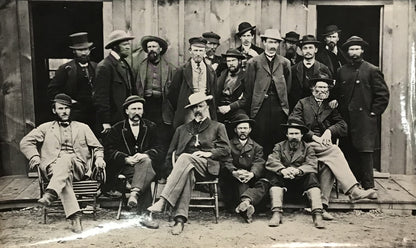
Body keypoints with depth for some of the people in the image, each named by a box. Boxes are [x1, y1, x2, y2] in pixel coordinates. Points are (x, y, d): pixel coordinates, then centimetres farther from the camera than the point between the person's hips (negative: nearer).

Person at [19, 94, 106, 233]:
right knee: (65, 176, -38)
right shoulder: (46, 128, 22)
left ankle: (50, 194, -55)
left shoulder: (82, 128, 23)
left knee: (66, 159, -37)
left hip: (77, 167, 0)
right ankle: (75, 216, -49)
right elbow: (25, 142, 15)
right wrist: (34, 156, -4)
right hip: (53, 167, 0)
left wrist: (99, 158, 0)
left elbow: (98, 147, 22)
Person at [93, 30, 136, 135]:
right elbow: (100, 97, -15)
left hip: (126, 118, 8)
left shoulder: (124, 63, 14)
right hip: (113, 121, -8)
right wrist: (105, 122, -17)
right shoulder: (104, 67, -12)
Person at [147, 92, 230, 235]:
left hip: (208, 166, -2)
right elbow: (171, 153, 22)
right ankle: (180, 219, -49)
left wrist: (209, 153, -6)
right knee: (187, 174, -38)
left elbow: (225, 150, 11)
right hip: (186, 165, 2)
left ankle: (163, 201, -46)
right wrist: (171, 171, 4)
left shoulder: (217, 127, 22)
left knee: (185, 158, -35)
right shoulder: (182, 129, 29)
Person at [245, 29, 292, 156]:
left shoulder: (285, 63, 12)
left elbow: (288, 86, 15)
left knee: (279, 140, 2)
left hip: (279, 106, 2)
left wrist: (284, 102, 9)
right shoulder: (254, 62, 5)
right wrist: (250, 109, 5)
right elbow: (249, 87, 5)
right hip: (260, 106, -2)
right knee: (260, 141, -1)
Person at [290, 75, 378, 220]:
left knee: (328, 164, -30)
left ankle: (322, 205, -31)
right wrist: (313, 136, -13)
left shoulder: (330, 106, 24)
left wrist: (329, 131, -9)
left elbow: (343, 126, 12)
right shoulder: (302, 103, 14)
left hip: (325, 146, 3)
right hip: (307, 144, -3)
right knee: (334, 151, -30)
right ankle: (353, 190, -37)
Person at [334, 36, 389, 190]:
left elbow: (383, 95, -1)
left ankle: (368, 186, -2)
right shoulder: (342, 71, 15)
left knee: (365, 152, -8)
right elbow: (337, 93, 19)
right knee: (348, 152, 7)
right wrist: (340, 111, 9)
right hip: (346, 120, 5)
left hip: (364, 119, -4)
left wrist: (373, 113, -6)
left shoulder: (372, 70, 1)